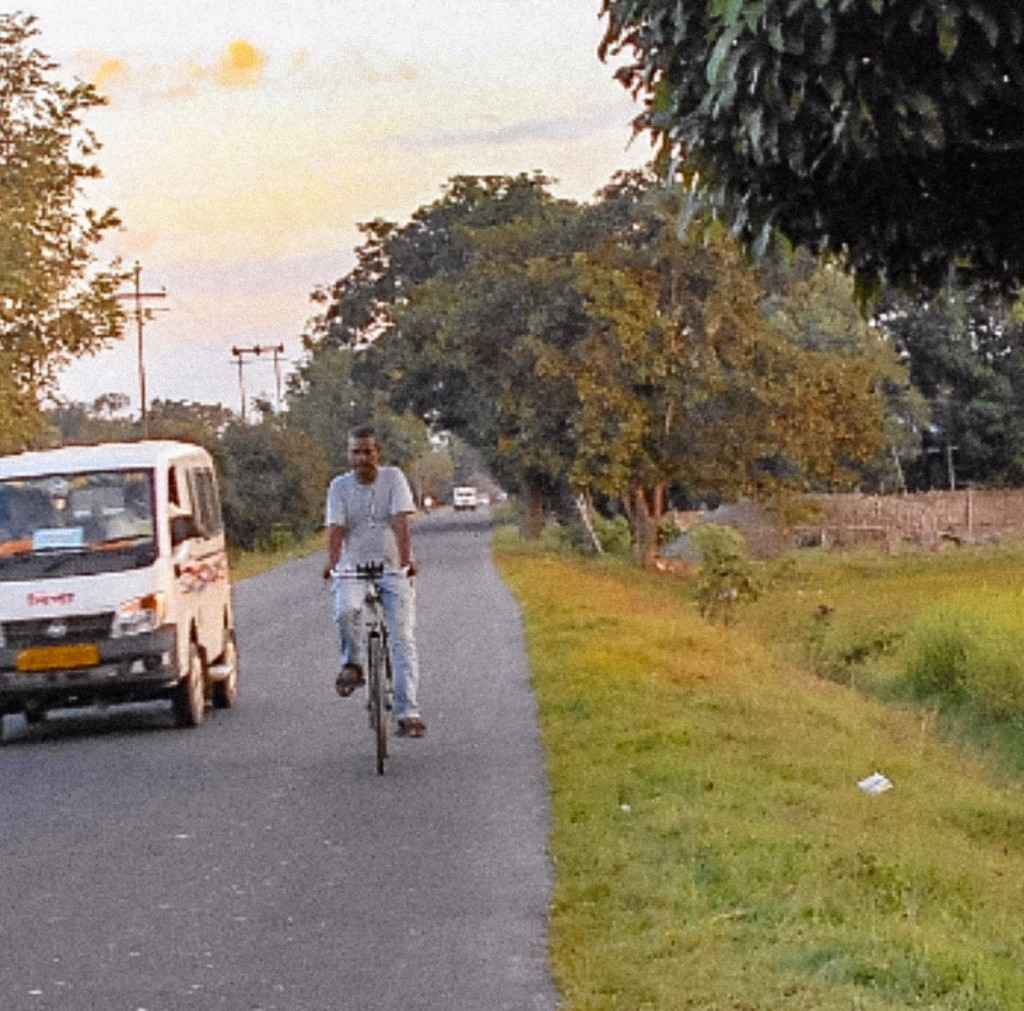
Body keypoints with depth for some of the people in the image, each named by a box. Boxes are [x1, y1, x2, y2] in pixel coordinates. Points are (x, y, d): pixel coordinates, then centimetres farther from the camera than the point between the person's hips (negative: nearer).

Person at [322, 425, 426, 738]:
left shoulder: (393, 478, -2)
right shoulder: (340, 486, 2)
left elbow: (401, 522, -14)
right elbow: (335, 527, -10)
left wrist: (406, 559, -29)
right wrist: (332, 561, -28)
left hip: (393, 568, 0)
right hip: (354, 568, 0)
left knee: (403, 639, -10)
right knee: (345, 611, -31)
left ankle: (408, 712, -10)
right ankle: (353, 664, -2)